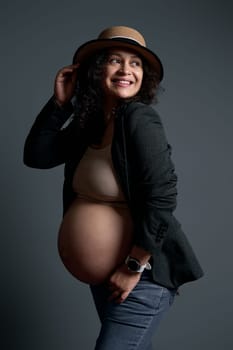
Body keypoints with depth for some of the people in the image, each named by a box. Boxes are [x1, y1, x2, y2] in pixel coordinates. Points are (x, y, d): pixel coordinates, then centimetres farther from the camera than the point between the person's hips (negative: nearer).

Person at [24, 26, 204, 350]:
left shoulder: (140, 119, -20)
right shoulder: (89, 121, 2)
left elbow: (161, 197, -25)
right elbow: (36, 156, 1)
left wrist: (134, 266, -20)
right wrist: (60, 102, -8)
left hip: (143, 272, -7)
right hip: (103, 271, 7)